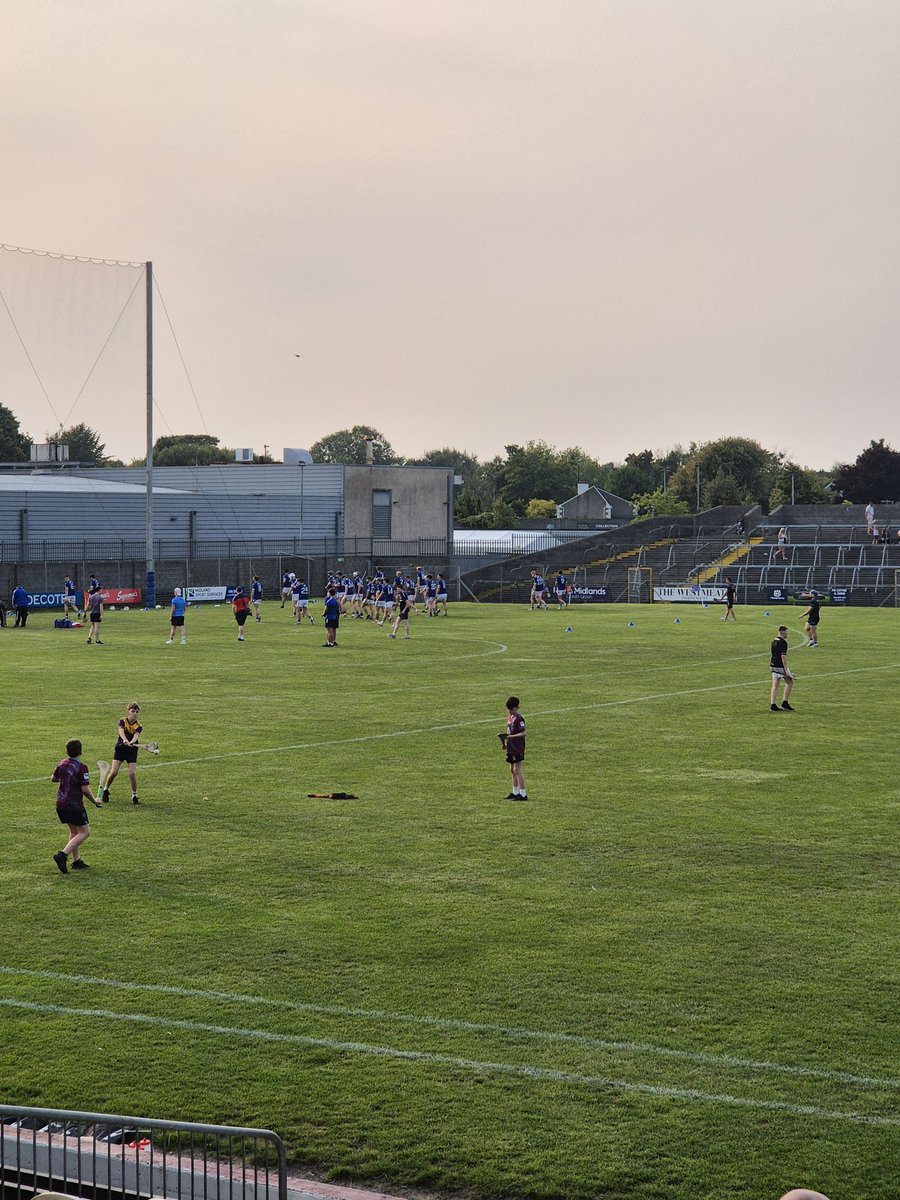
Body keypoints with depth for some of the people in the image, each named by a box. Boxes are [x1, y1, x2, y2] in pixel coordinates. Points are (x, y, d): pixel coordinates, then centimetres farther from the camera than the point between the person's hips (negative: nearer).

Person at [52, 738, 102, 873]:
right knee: (84, 832, 1)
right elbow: (85, 789, -19)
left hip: (60, 804, 7)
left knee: (74, 831, 20)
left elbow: (53, 779, 20)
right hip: (75, 805, -7)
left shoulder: (61, 764, 3)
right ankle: (63, 854, -16)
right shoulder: (81, 768, -17)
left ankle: (77, 860, 18)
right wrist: (94, 801, -3)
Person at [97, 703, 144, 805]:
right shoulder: (122, 722, -8)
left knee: (132, 773, -13)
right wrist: (124, 740, -50)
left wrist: (131, 742, -48)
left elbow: (136, 736, -26)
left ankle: (134, 795, 4)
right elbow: (121, 731, -28)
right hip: (120, 748, 0)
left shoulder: (138, 726, -6)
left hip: (132, 750, 0)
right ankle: (105, 789, 17)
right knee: (114, 772, -10)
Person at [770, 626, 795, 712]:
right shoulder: (783, 642, -14)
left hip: (774, 665, 8)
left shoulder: (774, 641, 14)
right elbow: (783, 656, -20)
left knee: (775, 685, 6)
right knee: (789, 682, 6)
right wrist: (786, 670, -20)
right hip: (780, 666, -8)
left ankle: (772, 705, 1)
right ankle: (784, 703, 5)